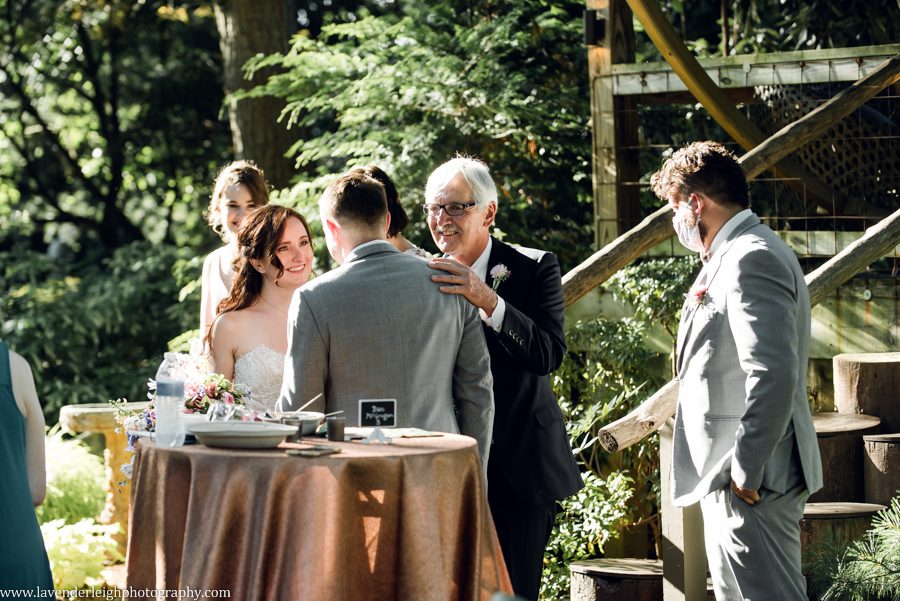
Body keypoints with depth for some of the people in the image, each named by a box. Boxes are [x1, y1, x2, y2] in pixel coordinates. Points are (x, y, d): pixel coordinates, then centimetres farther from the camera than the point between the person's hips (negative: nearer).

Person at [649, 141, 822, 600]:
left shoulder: (751, 260, -17)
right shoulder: (735, 255, 17)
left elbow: (773, 376, -25)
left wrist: (746, 474, -22)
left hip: (752, 481, -11)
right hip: (732, 476, 11)